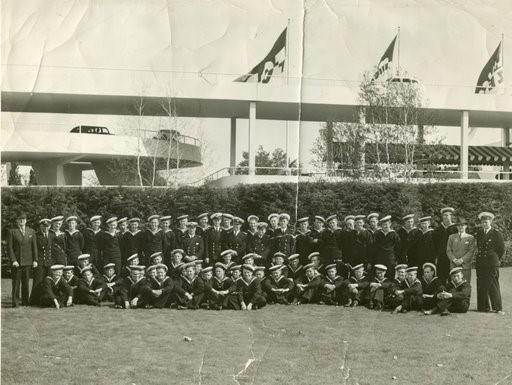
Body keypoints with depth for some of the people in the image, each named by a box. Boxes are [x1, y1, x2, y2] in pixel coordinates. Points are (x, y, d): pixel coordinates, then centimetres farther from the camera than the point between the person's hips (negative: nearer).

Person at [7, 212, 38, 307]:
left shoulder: (31, 232, 12)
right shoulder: (11, 232, 2)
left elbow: (34, 247, 11)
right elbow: (9, 247, -2)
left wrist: (35, 260, 3)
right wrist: (13, 260, -11)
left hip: (28, 261, 3)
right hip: (16, 262, -2)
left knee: (26, 283, 4)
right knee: (16, 283, -1)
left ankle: (25, 302, 10)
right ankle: (15, 303, 2)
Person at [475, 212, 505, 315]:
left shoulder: (496, 234, -1)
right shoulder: (479, 233, 13)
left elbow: (502, 249, 4)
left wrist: (496, 259, 10)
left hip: (492, 264, -5)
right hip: (480, 264, 5)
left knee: (493, 286, -6)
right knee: (481, 286, 3)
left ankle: (498, 308, -2)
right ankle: (484, 306, 11)